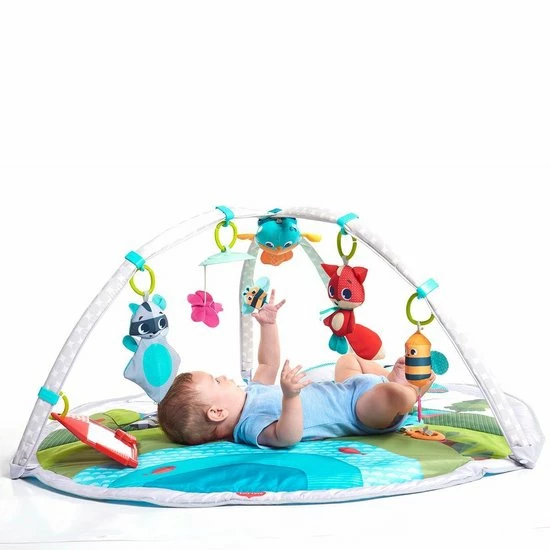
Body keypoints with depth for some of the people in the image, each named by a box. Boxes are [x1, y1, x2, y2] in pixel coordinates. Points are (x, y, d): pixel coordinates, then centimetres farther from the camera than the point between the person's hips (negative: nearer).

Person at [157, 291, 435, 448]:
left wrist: (268, 325, 11)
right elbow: (287, 436, -51)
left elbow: (268, 365, 17)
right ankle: (411, 390, -1)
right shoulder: (252, 424, -31)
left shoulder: (251, 392, 2)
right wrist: (290, 395, -66)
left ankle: (394, 378, 26)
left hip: (347, 390, 10)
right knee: (394, 394, -37)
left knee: (350, 358, 37)